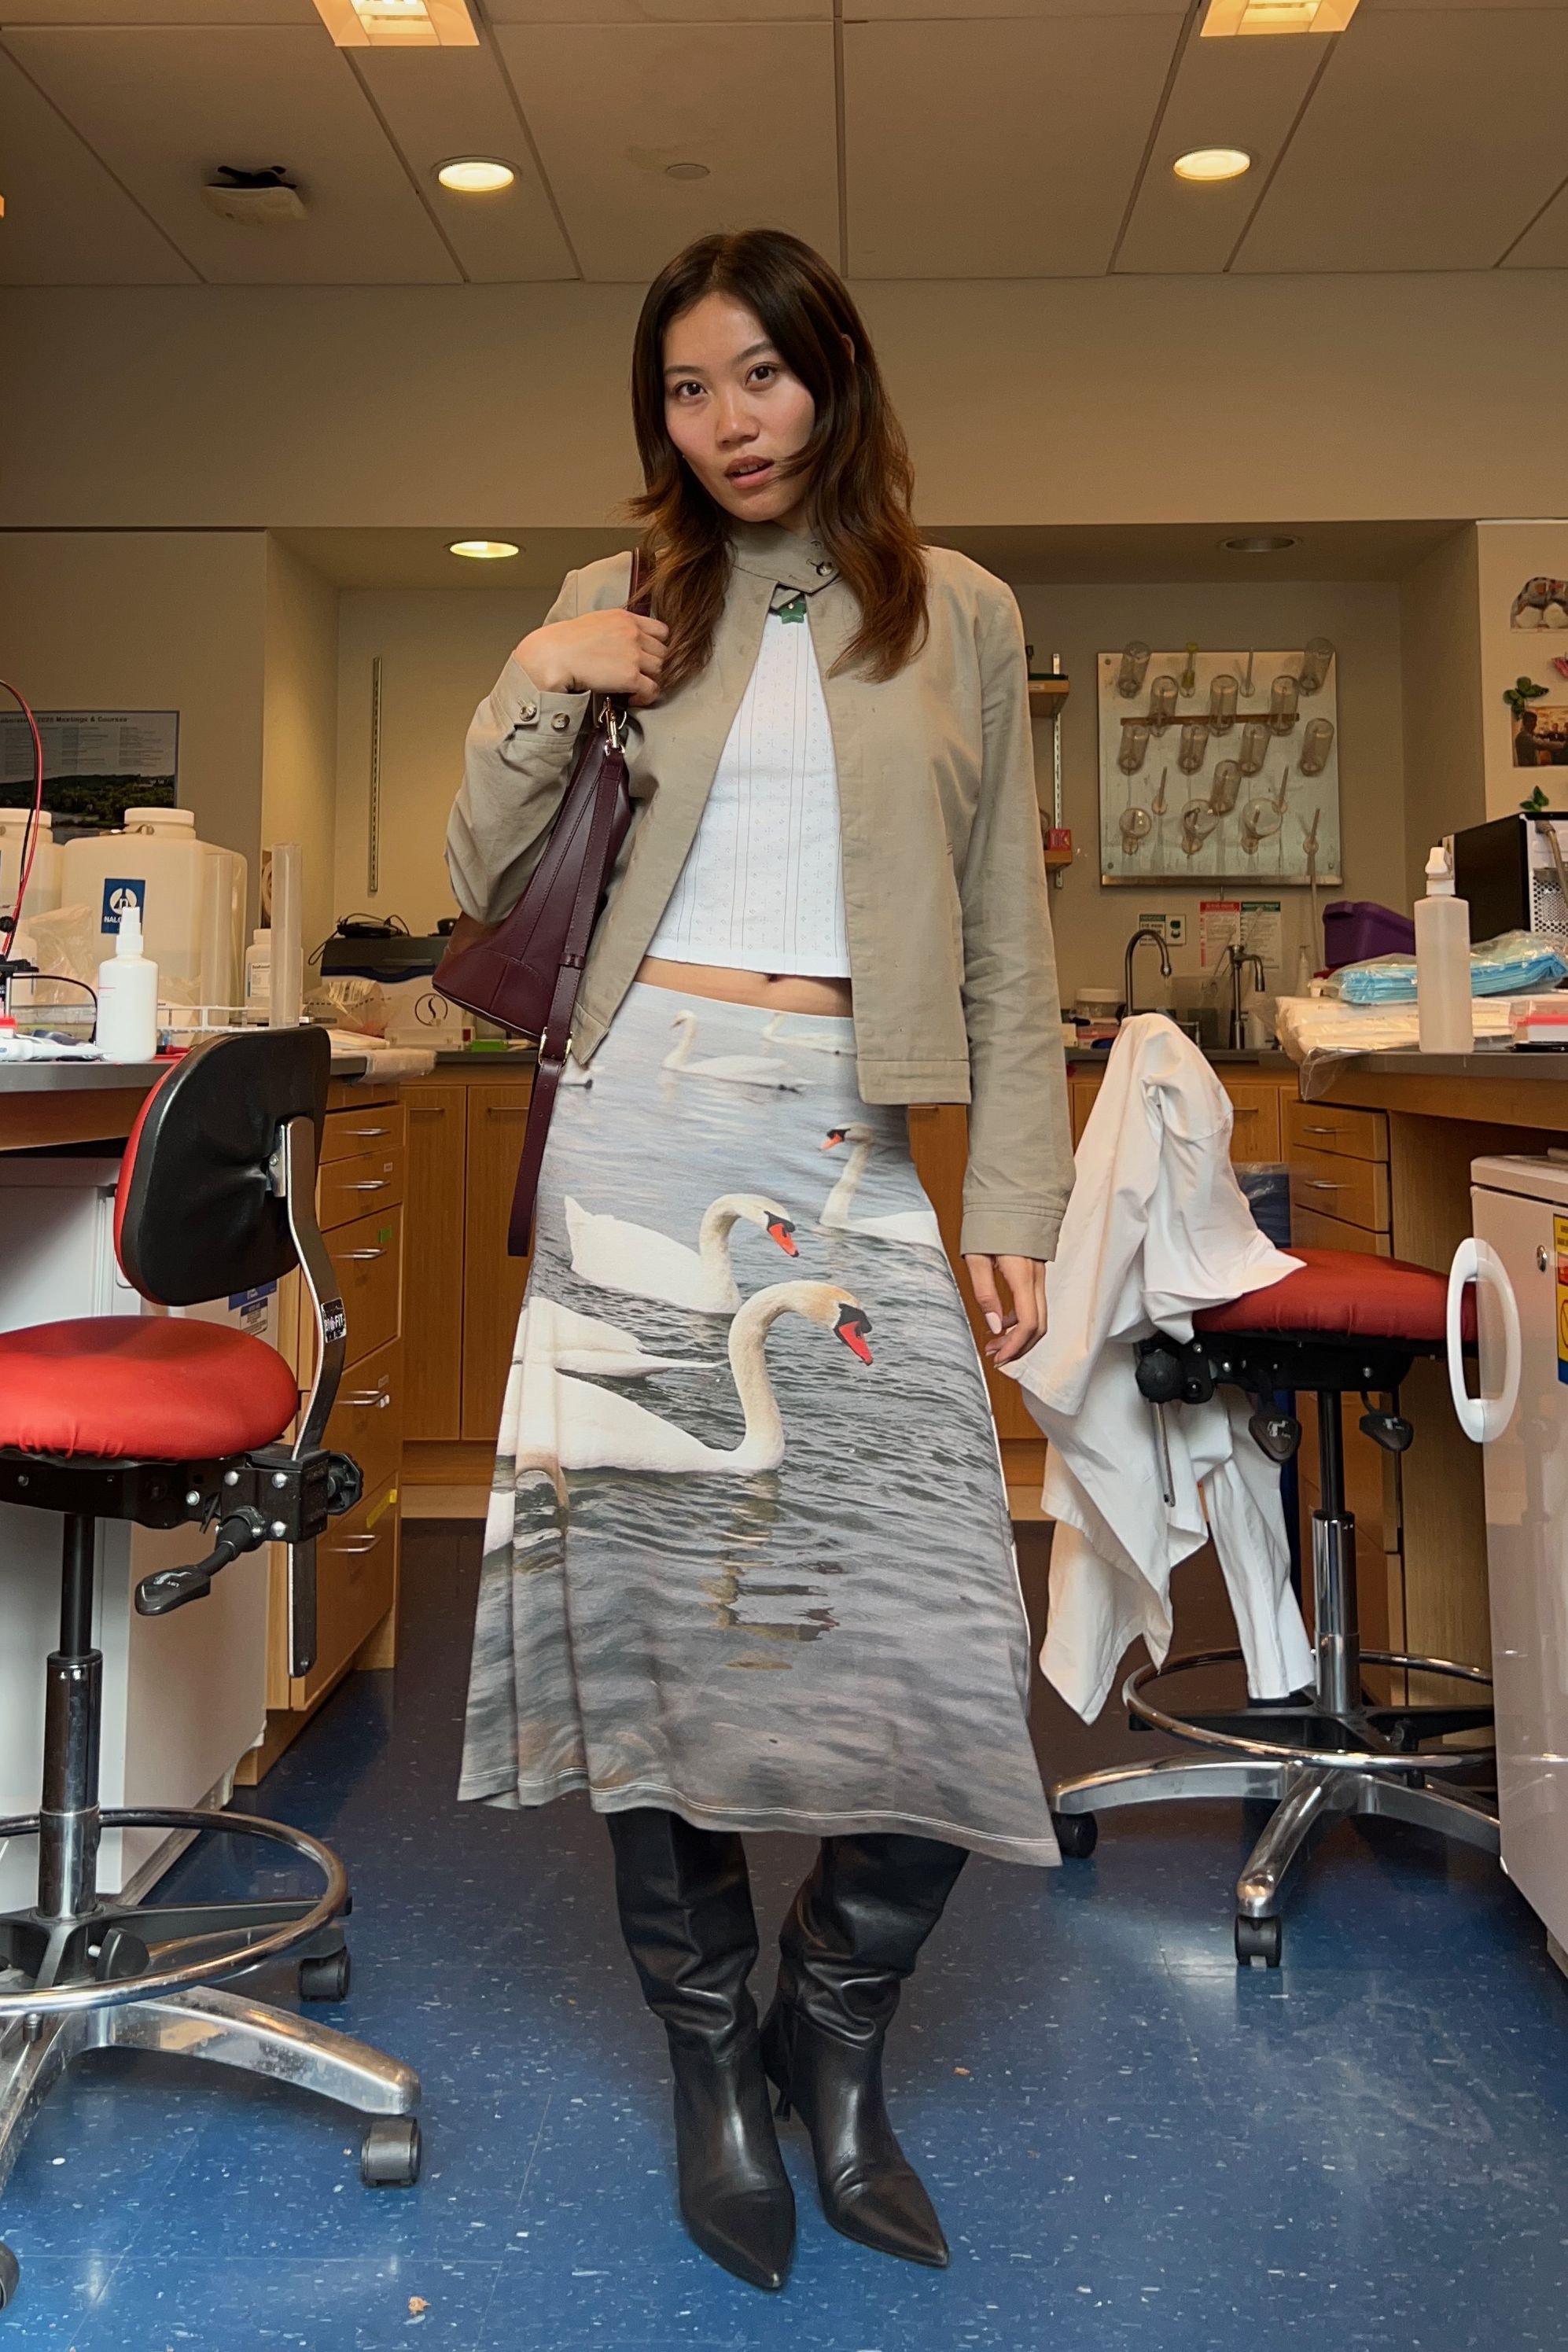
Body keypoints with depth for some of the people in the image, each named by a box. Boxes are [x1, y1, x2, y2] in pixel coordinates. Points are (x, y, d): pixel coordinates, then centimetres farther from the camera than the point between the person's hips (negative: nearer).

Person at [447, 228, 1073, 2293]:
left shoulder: (962, 618, 12)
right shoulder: (619, 607, 12)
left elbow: (1009, 947, 9)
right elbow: (488, 890, 11)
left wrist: (1017, 1203, 2)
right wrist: (536, 697, -4)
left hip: (854, 1155, 0)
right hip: (650, 1128, 0)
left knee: (946, 1639, -6)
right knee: (649, 1585, 2)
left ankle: (835, 2038, 20)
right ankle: (713, 2056, 23)